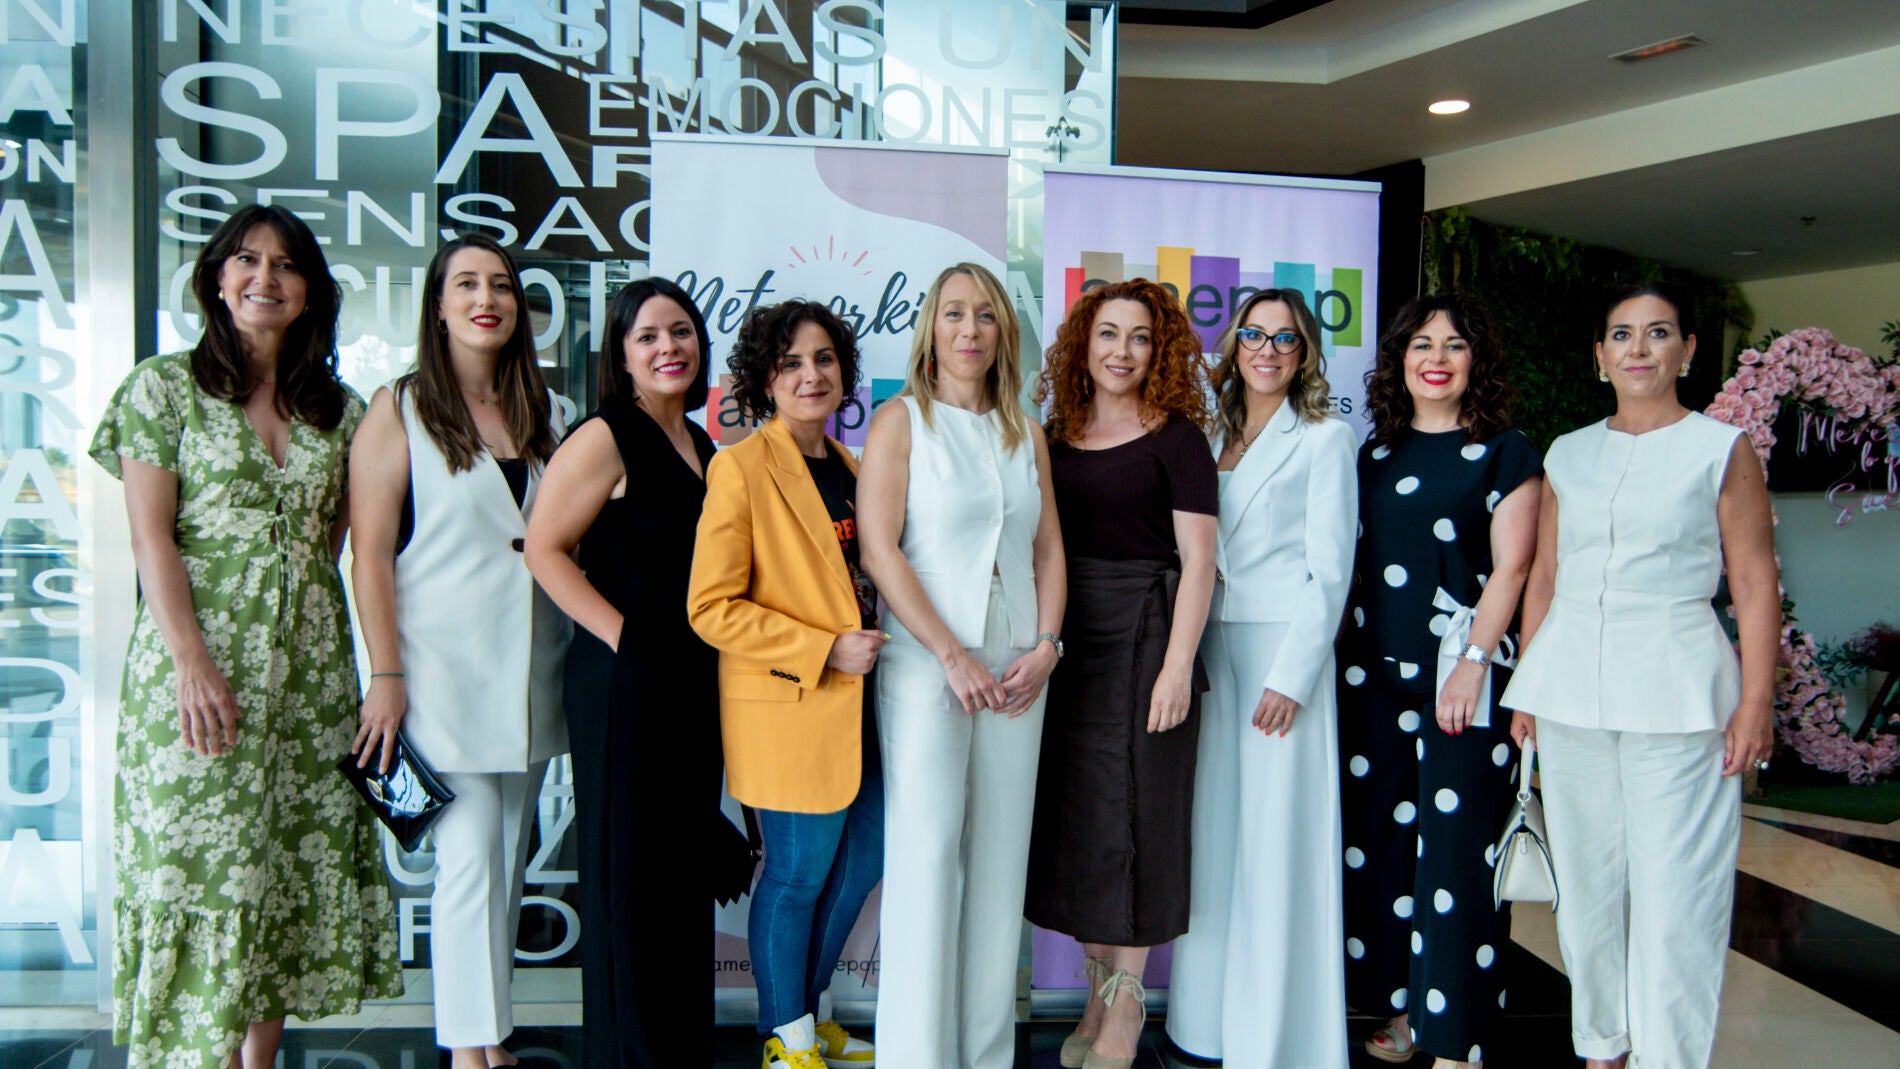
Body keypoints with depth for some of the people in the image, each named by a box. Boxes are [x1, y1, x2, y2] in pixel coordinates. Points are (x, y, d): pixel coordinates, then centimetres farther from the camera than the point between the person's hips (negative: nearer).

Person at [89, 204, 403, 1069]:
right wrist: (193, 663, -14)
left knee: (298, 863, 6)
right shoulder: (165, 387, 2)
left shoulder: (339, 410, 11)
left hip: (308, 666, 4)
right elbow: (151, 538, -5)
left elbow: (332, 540, 12)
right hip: (199, 658, -3)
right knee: (202, 862, -2)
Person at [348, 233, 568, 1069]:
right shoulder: (399, 410, -1)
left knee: (509, 860, 10)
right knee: (467, 860, -6)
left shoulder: (541, 415, 13)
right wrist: (385, 676, -13)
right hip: (444, 669, -5)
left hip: (527, 674, 5)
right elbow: (370, 553, -7)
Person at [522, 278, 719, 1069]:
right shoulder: (604, 438, -9)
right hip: (623, 679, -8)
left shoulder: (701, 445, 14)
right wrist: (620, 634, -17)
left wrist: (713, 641, 12)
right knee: (626, 870, 1)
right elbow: (544, 548, -13)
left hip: (694, 679, 8)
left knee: (687, 864, 14)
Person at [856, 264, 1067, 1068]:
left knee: (1001, 854, 7)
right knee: (925, 856, -3)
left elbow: (1049, 549, 14)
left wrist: (1045, 645, -1)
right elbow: (878, 550, -9)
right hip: (926, 668, -4)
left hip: (1016, 673, 5)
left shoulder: (1025, 434, 15)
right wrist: (952, 655, -13)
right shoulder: (900, 421, 0)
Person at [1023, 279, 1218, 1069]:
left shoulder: (1176, 437, -3)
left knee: (1132, 812, 1)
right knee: (1072, 812, 9)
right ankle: (1099, 993, 25)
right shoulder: (1056, 435, 10)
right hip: (1063, 640, 5)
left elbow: (1197, 559, -8)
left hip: (1141, 638, -5)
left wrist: (1178, 664, -16)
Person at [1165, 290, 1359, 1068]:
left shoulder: (1324, 440, 0)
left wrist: (1291, 677, -13)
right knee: (1212, 829, 8)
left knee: (1277, 838, -2)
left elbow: (1330, 570, -7)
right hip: (1212, 648, 5)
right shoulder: (1213, 437, 15)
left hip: (1285, 649, -5)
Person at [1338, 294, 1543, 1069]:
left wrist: (1473, 663, -15)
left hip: (1462, 668, -5)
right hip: (1376, 669, 5)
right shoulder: (1376, 453, 14)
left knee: (1458, 842, -4)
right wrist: (1342, 652, 10)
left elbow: (1510, 567, -6)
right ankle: (1401, 1007, 20)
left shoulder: (1505, 452, 1)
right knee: (1379, 833, 7)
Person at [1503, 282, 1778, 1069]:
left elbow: (1755, 585, -1)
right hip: (1570, 694, 4)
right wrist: (1526, 689, 11)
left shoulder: (1722, 449, 3)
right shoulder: (1568, 455, 12)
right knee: (1586, 880, 10)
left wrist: (1756, 699, -8)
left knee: (1675, 892, -3)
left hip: (1675, 696, -3)